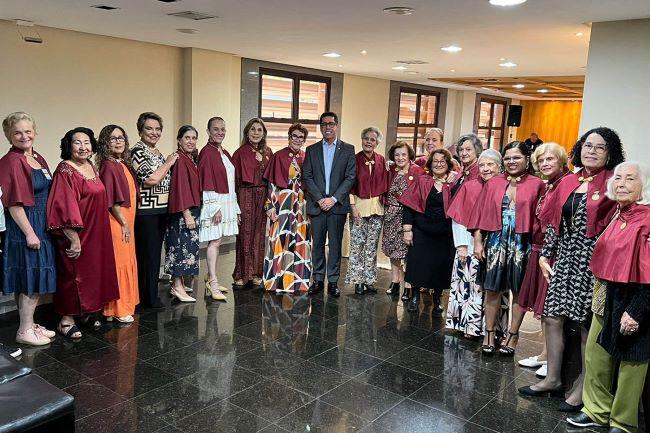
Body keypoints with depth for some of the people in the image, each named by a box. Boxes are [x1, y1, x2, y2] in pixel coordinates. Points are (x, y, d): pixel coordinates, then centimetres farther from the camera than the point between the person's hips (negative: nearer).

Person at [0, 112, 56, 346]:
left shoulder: (39, 159, 11)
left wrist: (42, 229, 15)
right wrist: (29, 233, -19)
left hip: (42, 225, 8)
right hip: (24, 227, -8)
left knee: (37, 280, 14)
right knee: (31, 280, -3)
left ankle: (30, 324, 25)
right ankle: (25, 331, 9)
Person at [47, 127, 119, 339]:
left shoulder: (91, 167, 9)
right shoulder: (65, 171, -15)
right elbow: (65, 207, -21)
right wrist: (74, 239, -22)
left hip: (95, 232, 8)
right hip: (76, 234, -8)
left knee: (93, 272, 15)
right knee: (73, 274, 1)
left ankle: (86, 311, 29)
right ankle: (66, 319, 13)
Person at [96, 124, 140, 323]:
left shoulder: (123, 165, 12)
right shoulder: (108, 166, -14)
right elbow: (112, 201, -18)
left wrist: (128, 223, 12)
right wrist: (124, 224, -14)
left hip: (125, 222, 9)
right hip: (117, 223, -9)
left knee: (126, 263, 15)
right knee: (118, 264, -2)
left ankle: (124, 305, 26)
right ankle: (117, 310, 9)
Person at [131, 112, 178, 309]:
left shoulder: (158, 152, 16)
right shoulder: (138, 151, -10)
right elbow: (151, 179, -20)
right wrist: (168, 163, -9)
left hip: (161, 209, 9)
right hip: (145, 210, -8)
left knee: (155, 253, 13)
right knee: (146, 254, -1)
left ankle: (151, 296, 22)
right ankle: (148, 298, 9)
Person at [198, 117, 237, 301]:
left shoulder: (225, 154, 15)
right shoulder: (206, 153, -10)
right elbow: (206, 184, -14)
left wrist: (235, 208, 17)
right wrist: (215, 208, -19)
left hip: (227, 203, 8)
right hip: (213, 203, -8)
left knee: (217, 241, 12)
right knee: (214, 242, -7)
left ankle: (210, 278, 21)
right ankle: (213, 285, -4)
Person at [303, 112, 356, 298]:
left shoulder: (348, 149, 4)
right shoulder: (311, 150, 9)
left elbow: (350, 177, -2)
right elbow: (307, 177, 3)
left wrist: (334, 199, -11)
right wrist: (320, 199, -9)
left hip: (337, 204, -1)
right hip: (317, 204, 2)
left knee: (335, 244, 4)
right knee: (317, 243, 6)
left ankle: (333, 281, 12)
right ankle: (318, 280, 16)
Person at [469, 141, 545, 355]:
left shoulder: (536, 185, -1)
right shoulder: (493, 184, 6)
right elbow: (481, 214, 6)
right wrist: (478, 242, 1)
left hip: (522, 245, -2)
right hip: (496, 242, 2)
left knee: (519, 291, 8)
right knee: (492, 288, 6)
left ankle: (513, 335, 22)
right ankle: (489, 333, 19)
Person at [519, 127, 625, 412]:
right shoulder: (568, 182, 10)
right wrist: (545, 255, 11)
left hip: (592, 263, -5)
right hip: (564, 260, 5)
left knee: (587, 327, 4)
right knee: (552, 318, 8)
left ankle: (582, 388, 20)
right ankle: (552, 379, 24)